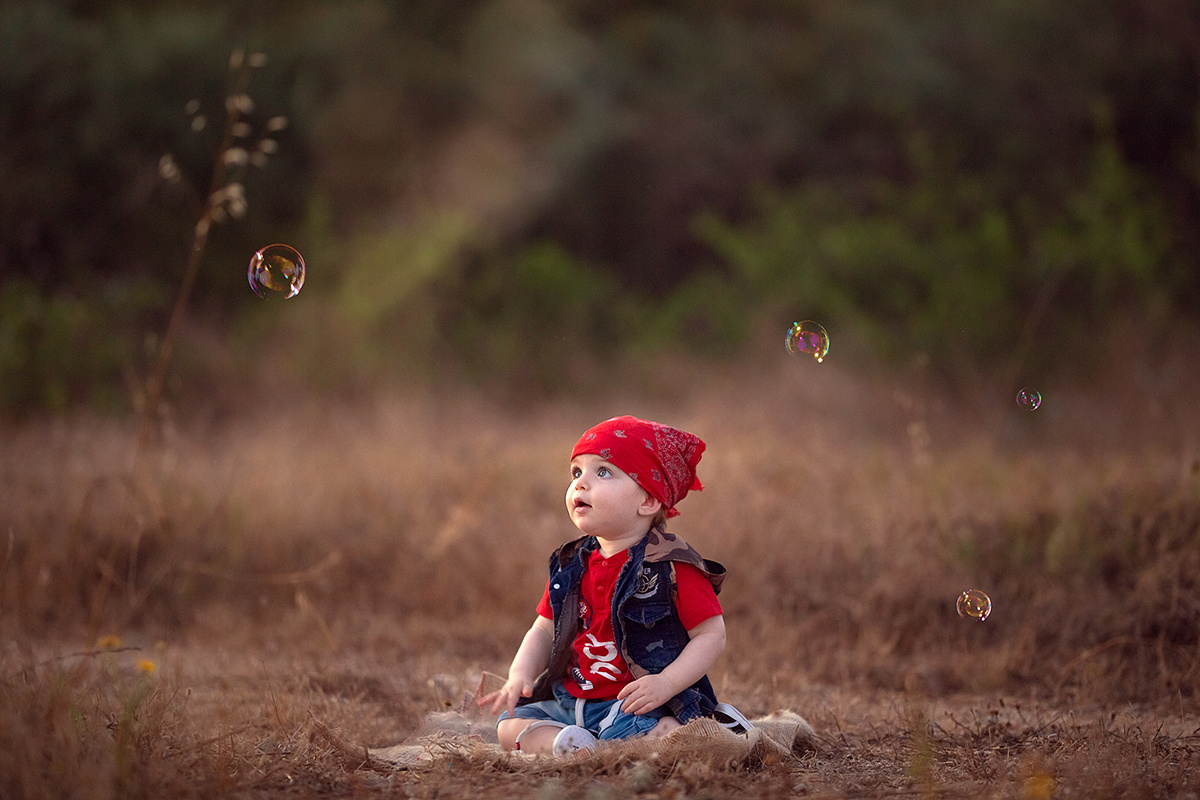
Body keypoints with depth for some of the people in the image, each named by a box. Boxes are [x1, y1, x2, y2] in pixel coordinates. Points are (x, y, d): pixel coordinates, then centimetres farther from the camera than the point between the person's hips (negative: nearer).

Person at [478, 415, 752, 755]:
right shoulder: (570, 566, 9)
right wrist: (520, 675, -4)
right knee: (510, 725, -6)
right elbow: (545, 631, 15)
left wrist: (666, 683, -23)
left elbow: (711, 634, -11)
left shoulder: (672, 567, -11)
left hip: (639, 704, -8)